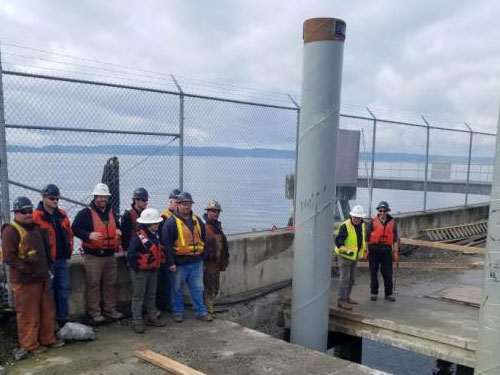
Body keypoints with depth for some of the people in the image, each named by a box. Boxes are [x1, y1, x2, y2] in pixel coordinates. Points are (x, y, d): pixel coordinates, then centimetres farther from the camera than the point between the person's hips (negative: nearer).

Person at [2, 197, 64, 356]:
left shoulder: (35, 227, 15)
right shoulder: (11, 231, -12)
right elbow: (8, 257, -19)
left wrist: (46, 268, 17)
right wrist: (29, 269, -20)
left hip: (41, 278, 8)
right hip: (24, 281, -8)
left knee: (47, 310, 15)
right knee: (28, 314, 2)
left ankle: (48, 339, 29)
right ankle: (29, 345, 16)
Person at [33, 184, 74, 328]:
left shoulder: (62, 214, 9)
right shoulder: (36, 217, -12)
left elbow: (69, 233, 19)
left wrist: (69, 250, 11)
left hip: (61, 259, 6)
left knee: (63, 290, 13)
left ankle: (63, 319, 24)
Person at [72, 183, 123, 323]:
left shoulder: (111, 212, 13)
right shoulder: (86, 213, -8)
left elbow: (116, 227, 26)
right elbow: (75, 228, -9)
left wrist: (118, 232, 4)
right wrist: (88, 235, -24)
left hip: (110, 254, 6)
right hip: (93, 255, -6)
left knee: (110, 283, 13)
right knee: (93, 284, -2)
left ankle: (110, 309, 26)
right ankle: (94, 312, 10)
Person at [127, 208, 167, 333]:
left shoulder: (155, 235, 6)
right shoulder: (137, 237, -21)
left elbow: (159, 250, 17)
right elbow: (130, 254, -24)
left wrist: (159, 263, 11)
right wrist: (136, 268, -18)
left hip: (153, 270, 8)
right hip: (140, 271, -8)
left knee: (151, 295, 17)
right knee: (138, 296, 1)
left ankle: (152, 318, 28)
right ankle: (137, 322, 8)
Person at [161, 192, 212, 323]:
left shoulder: (197, 221, 10)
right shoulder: (171, 222, -8)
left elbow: (204, 238, 17)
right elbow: (166, 243, -12)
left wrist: (204, 256, 12)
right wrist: (171, 262, -15)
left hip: (197, 262, 4)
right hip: (180, 263, -4)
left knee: (198, 288, 11)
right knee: (177, 289, 9)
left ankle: (201, 312, 22)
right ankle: (178, 312, 23)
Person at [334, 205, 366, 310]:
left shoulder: (362, 225, 6)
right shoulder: (345, 226, -20)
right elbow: (338, 239, -30)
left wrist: (363, 248, 28)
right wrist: (342, 247, -47)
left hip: (355, 255, 8)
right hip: (345, 255, -8)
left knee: (351, 277, 17)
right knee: (344, 278, -10)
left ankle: (346, 297, 31)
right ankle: (341, 300, -5)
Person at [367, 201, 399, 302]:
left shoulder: (392, 223, 7)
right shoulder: (373, 222, 1)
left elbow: (395, 238, 10)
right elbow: (367, 236, 2)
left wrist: (395, 251, 5)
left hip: (386, 250, 1)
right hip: (374, 249, -1)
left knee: (388, 273, 4)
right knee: (373, 272, 7)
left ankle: (389, 293, 15)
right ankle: (374, 293, 18)